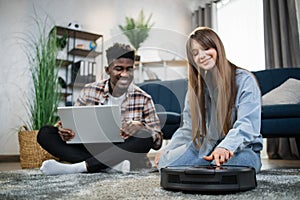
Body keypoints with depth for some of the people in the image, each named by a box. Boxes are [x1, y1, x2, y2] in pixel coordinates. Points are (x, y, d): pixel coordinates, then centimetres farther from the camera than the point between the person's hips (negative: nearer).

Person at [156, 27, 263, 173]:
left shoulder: (244, 80, -10)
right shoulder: (195, 86, 8)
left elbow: (247, 125, -20)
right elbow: (189, 128, 11)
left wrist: (225, 147, -39)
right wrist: (168, 149, -4)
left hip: (241, 149, -4)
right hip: (204, 147, 4)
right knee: (165, 162, -19)